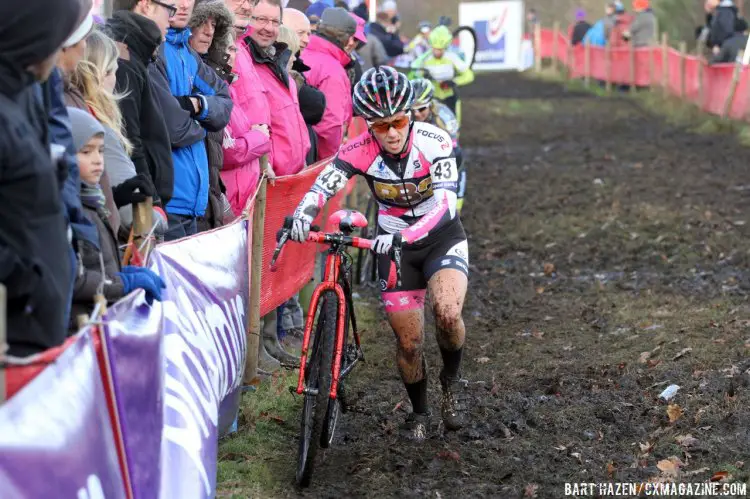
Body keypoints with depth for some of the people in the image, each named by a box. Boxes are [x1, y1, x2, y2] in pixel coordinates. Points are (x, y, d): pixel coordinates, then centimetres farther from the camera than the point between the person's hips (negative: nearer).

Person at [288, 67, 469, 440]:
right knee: (408, 342, 2)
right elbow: (324, 185, -32)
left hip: (442, 238, -2)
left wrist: (405, 236, -48)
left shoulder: (434, 142, -24)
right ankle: (419, 412, 29)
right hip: (394, 245, 2)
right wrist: (303, 214, -54)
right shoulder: (361, 150, -20)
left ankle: (452, 380, 3)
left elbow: (445, 203, -33)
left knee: (447, 313, -28)